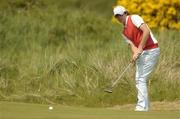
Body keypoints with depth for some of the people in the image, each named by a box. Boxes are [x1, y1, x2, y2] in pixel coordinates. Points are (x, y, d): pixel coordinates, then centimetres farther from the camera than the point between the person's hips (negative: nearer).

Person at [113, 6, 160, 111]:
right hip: (141, 53, 9)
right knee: (139, 80, 9)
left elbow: (146, 31, -20)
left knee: (141, 79, -13)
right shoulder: (124, 32, 17)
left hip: (151, 50, -9)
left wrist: (140, 48, -21)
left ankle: (142, 107, -13)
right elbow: (132, 44, 6)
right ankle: (145, 106, 16)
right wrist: (135, 53, -17)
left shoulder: (134, 18, -7)